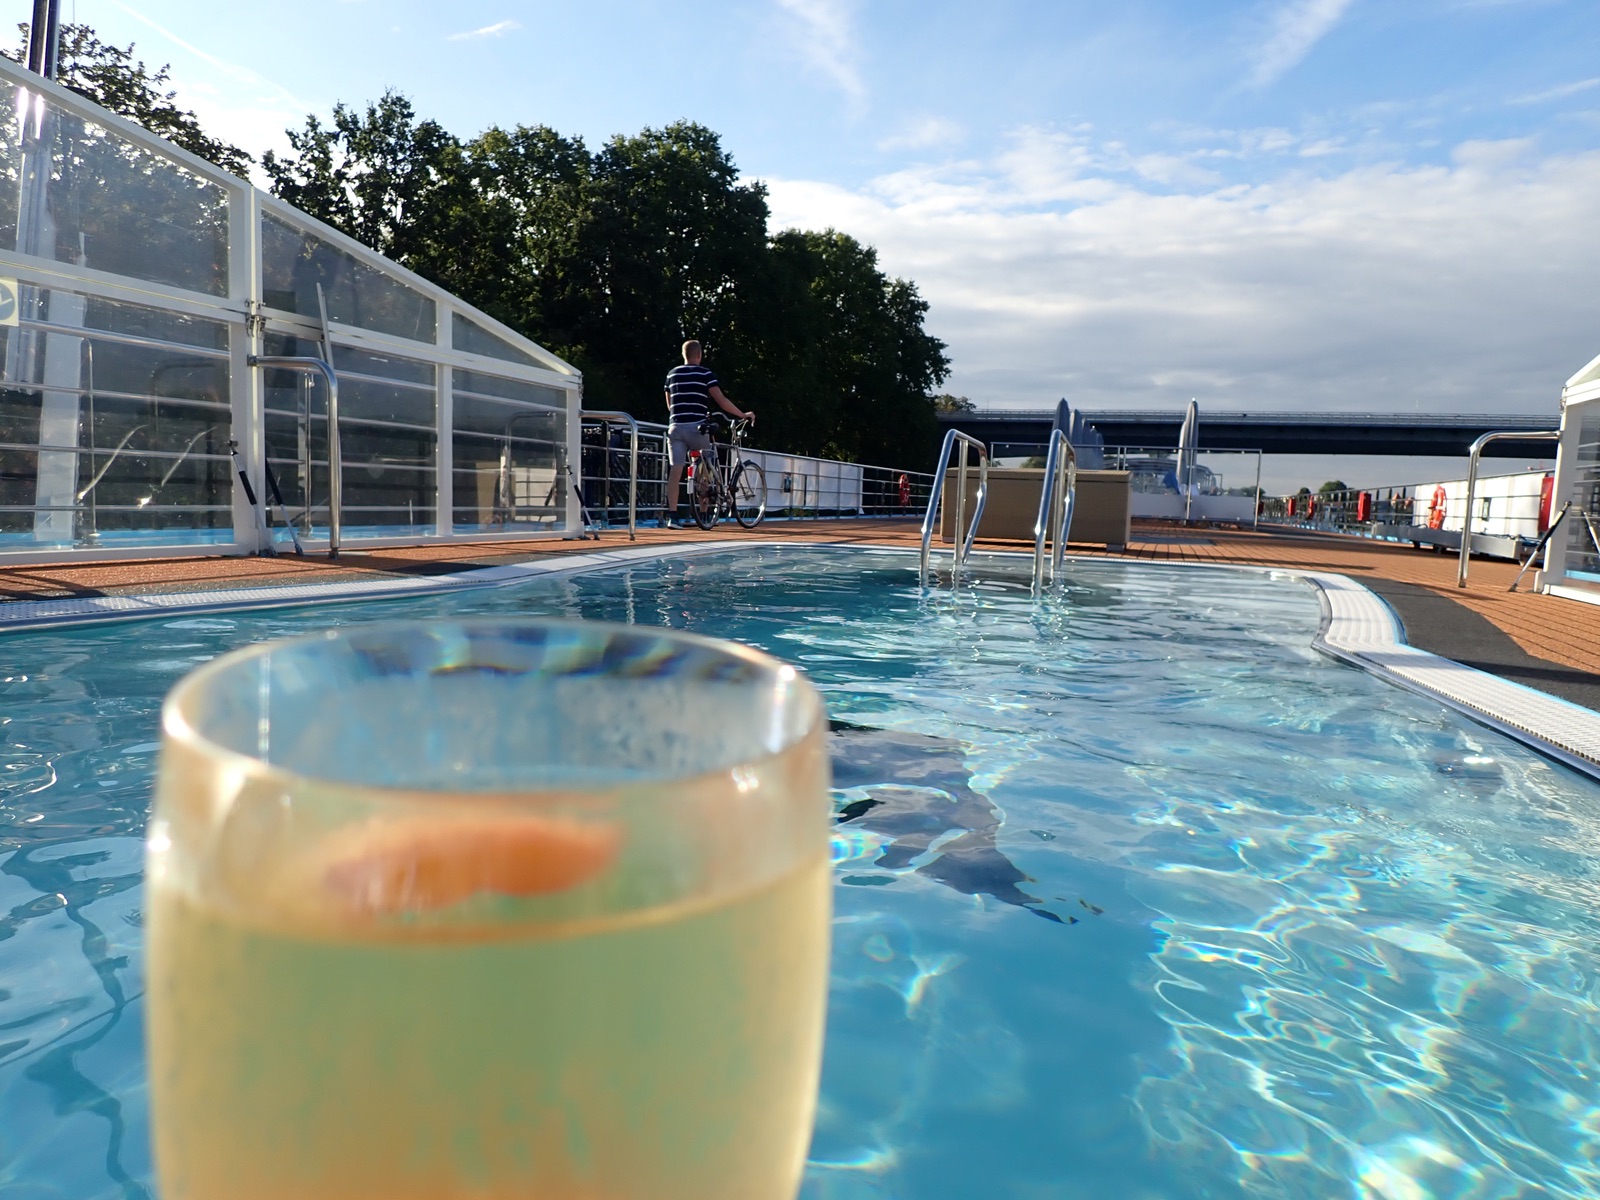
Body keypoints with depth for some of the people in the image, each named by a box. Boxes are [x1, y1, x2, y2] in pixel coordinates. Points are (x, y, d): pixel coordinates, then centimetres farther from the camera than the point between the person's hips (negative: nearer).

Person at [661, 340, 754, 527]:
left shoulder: (672, 374, 15)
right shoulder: (704, 373, 2)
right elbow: (721, 400, -5)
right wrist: (743, 415, 3)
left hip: (676, 427, 3)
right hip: (697, 427, -3)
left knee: (675, 471, -3)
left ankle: (671, 515, -12)